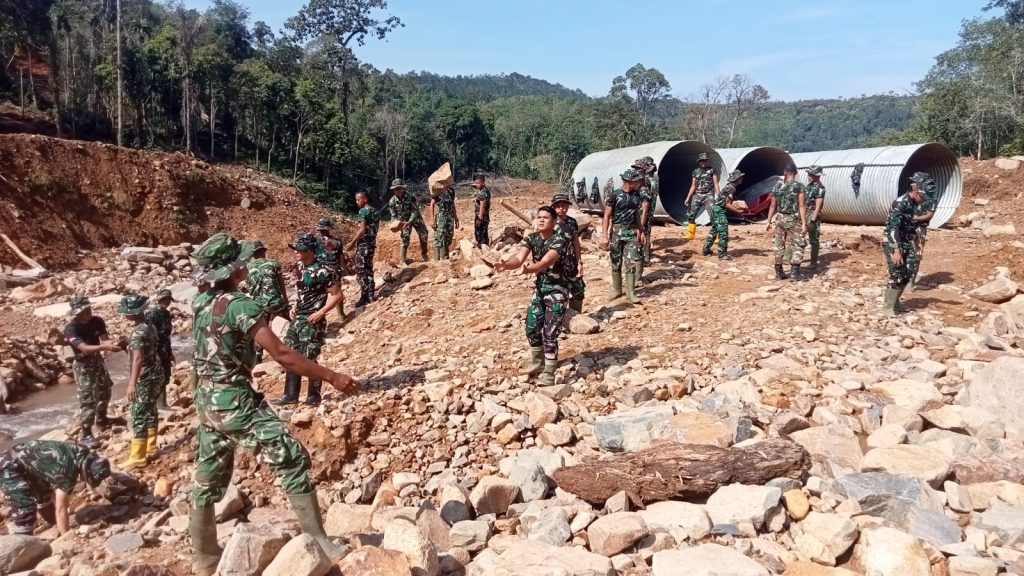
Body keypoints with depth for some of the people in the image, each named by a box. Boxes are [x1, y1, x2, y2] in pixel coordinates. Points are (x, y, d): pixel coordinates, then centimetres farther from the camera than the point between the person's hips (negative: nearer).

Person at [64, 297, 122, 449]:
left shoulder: (97, 321, -8)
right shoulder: (70, 329, -25)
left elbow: (105, 339, -16)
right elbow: (84, 348, -36)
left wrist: (111, 345, -39)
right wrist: (104, 347, -51)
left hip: (98, 362, 6)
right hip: (83, 367, -6)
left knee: (105, 392, 22)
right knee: (87, 400, -6)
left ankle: (101, 420, 45)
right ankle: (86, 435, 4)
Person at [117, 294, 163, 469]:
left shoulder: (138, 331, -20)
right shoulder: (150, 326, 8)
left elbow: (138, 358, -30)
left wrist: (132, 383, -36)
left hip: (145, 378, -10)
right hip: (155, 374, 10)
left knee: (139, 416, -5)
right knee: (150, 411, 19)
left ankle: (137, 457, -3)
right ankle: (149, 446, 30)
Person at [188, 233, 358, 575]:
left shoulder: (202, 303, 6)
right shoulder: (239, 304, -19)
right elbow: (280, 354, -24)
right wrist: (332, 377, -23)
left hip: (207, 401, 9)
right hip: (235, 402, -9)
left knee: (208, 480, 18)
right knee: (292, 459, -7)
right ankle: (317, 541, -6)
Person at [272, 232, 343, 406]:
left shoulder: (320, 272, -19)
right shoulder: (299, 266, 7)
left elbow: (337, 294, -16)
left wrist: (320, 312, -20)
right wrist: (296, 308, 15)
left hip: (311, 320, -9)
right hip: (298, 317, 9)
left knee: (308, 359, -3)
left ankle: (314, 396, 13)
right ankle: (291, 395, 21)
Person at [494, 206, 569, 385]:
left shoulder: (559, 241, -20)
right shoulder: (531, 238, -1)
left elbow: (545, 262, -36)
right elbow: (519, 257, -16)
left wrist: (529, 269, -56)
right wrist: (507, 264, -39)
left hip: (557, 290, -7)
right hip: (539, 287, 7)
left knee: (550, 333, -9)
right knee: (532, 327, 12)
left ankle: (549, 373, 1)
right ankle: (537, 363, 33)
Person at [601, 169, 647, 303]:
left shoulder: (636, 195, 5)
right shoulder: (614, 195, -9)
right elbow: (607, 216, -8)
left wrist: (641, 231, 15)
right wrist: (605, 236, -13)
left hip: (632, 232, 3)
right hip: (617, 232, -3)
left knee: (631, 263, -2)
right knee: (616, 263, 7)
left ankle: (630, 292, 4)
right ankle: (616, 290, 22)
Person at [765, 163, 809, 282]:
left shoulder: (776, 186, 3)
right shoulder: (799, 186, -8)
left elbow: (772, 206, 6)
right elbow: (802, 206, -13)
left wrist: (769, 221, 13)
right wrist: (804, 223, -13)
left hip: (779, 218, 4)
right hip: (793, 219, -4)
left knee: (779, 246, 11)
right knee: (797, 247, 2)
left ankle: (778, 273, 15)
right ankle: (794, 274, -6)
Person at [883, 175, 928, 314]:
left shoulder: (915, 204, 6)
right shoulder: (899, 204, -21)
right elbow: (893, 228, -26)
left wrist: (915, 248, 18)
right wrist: (897, 251, -29)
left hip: (905, 243, 8)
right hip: (893, 243, -8)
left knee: (908, 273, 8)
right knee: (897, 275, -9)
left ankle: (894, 300, 24)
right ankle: (888, 306, 1)